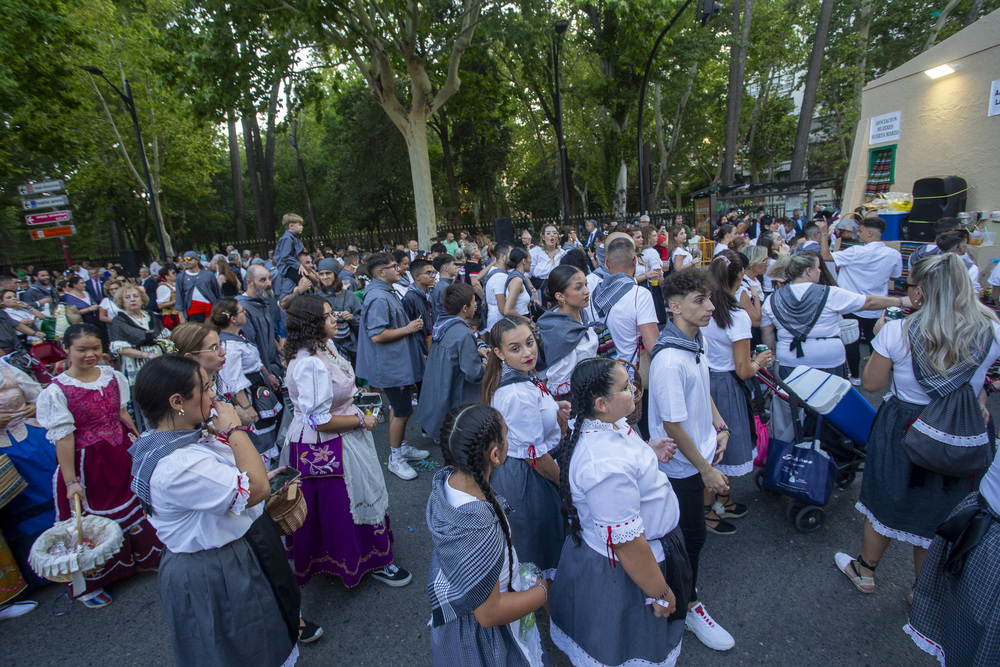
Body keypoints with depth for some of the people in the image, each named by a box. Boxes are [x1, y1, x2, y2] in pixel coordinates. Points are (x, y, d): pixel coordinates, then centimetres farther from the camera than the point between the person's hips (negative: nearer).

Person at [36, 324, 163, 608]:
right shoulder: (56, 391, -15)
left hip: (122, 454, 5)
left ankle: (142, 558, 42)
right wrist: (70, 481, -16)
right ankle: (90, 583, 33)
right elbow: (63, 438, -16)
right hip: (87, 464, -4)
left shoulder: (113, 377, -1)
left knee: (134, 504, 18)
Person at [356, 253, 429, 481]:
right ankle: (395, 459, 15)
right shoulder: (378, 298, -23)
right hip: (390, 365, -11)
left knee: (400, 408, 21)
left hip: (399, 361, 11)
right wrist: (408, 329, -20)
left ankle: (402, 447, 36)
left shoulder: (387, 293, 12)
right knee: (402, 410, 0)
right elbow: (377, 335, -29)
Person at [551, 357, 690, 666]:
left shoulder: (607, 424, -8)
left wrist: (648, 452, -3)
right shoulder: (607, 466, -39)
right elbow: (628, 543, -31)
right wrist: (660, 593, -17)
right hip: (620, 572, -9)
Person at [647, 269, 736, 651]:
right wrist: (706, 470, -16)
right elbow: (672, 425, -25)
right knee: (692, 534, 10)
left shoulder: (696, 340, -2)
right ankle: (689, 607, 33)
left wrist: (719, 426, 6)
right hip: (682, 466, -8)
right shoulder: (669, 361, -31)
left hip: (699, 454, 8)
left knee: (690, 529, 25)